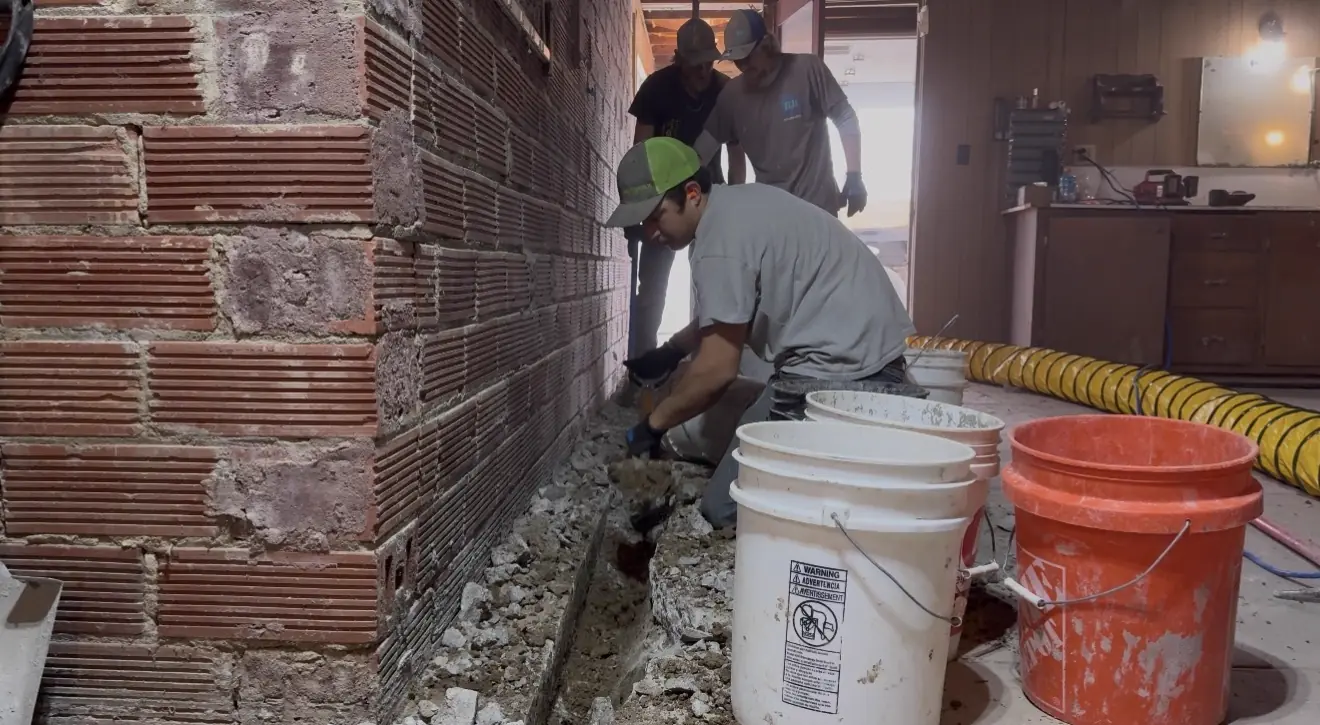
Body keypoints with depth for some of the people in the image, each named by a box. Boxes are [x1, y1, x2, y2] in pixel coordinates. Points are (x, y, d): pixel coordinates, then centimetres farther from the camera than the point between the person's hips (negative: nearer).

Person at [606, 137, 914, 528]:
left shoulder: (721, 239, -16)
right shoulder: (737, 204, 14)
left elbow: (716, 370, -14)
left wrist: (653, 424, 0)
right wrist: (672, 350, 27)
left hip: (840, 369, -11)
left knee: (725, 507, -11)